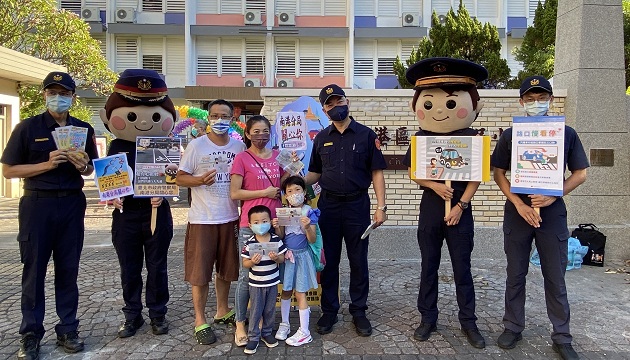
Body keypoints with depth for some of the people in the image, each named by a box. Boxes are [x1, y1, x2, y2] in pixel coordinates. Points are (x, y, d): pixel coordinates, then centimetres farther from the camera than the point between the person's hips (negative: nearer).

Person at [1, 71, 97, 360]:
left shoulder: (84, 129, 8)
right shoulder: (27, 127, -2)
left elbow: (91, 169, 17)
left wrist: (83, 166, -6)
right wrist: (47, 164, -16)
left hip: (72, 204, 3)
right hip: (38, 204, -3)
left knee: (68, 269, 8)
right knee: (34, 269, 4)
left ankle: (67, 330, 19)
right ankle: (31, 335, 16)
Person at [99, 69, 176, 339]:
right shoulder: (116, 146, 4)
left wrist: (162, 195, -17)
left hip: (157, 212, -1)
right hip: (125, 214, 2)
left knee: (157, 267, 8)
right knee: (129, 269, 11)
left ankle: (158, 314, 24)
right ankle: (132, 315, 26)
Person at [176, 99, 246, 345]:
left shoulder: (239, 146, 5)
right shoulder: (196, 145, -6)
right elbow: (180, 177, -4)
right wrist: (201, 180, -23)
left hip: (231, 218, 4)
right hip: (202, 219, -4)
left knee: (226, 269, 15)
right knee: (200, 272, 3)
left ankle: (222, 311, 33)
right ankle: (200, 321, 17)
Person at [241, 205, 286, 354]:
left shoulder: (276, 240, -6)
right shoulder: (249, 243, -11)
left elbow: (282, 259, -1)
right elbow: (244, 263, -6)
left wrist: (276, 258, -22)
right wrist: (253, 261, -27)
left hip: (273, 282, 2)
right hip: (256, 283, -2)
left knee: (270, 310, 14)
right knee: (255, 311, 6)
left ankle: (267, 332, 33)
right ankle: (253, 337, 19)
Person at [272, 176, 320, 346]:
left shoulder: (309, 212, -10)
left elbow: (312, 240, -11)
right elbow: (281, 236, 4)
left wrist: (307, 227, -29)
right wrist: (276, 227, -15)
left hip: (301, 255, -4)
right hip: (286, 255, 4)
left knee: (300, 293, 0)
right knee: (286, 291, 14)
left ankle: (304, 332, 10)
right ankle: (284, 324, 31)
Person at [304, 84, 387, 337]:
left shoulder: (366, 135, 0)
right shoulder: (321, 138, 9)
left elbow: (376, 173, -1)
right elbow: (315, 173, 13)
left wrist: (381, 206, -8)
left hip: (357, 205, -2)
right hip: (328, 206, 3)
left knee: (358, 261, 7)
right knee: (328, 261, 9)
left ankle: (358, 311, 21)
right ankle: (329, 310, 23)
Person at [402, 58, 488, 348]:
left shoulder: (470, 137, -4)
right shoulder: (421, 138, 0)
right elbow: (413, 173, 2)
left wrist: (461, 205, -11)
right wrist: (435, 185, -15)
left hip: (460, 208, -1)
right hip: (430, 206, 2)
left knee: (462, 267, 7)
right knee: (429, 265, 10)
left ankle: (468, 322, 21)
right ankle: (428, 319, 23)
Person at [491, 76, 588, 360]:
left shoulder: (566, 134, 1)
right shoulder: (510, 135, 1)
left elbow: (581, 173, 3)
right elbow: (499, 174, 1)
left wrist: (553, 196, -13)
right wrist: (519, 204, -11)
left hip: (553, 213, 0)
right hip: (517, 212, 0)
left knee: (555, 278, 7)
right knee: (515, 274, 10)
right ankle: (513, 328, 24)